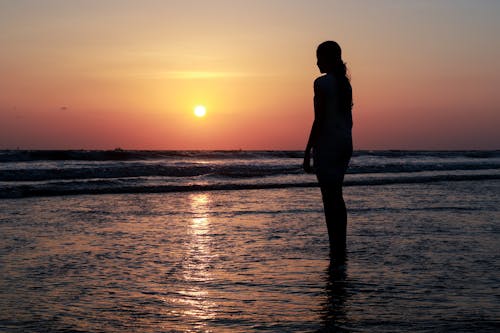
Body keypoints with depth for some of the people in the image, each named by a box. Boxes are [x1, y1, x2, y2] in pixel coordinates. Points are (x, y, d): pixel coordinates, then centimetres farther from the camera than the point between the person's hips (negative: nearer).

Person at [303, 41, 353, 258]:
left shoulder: (322, 83, -12)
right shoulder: (344, 82, 13)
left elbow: (319, 119, -16)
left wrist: (308, 151, -13)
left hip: (326, 143, -9)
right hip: (345, 142, 9)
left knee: (329, 198, -5)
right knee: (336, 196, 16)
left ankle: (336, 249, -4)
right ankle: (340, 246, 21)